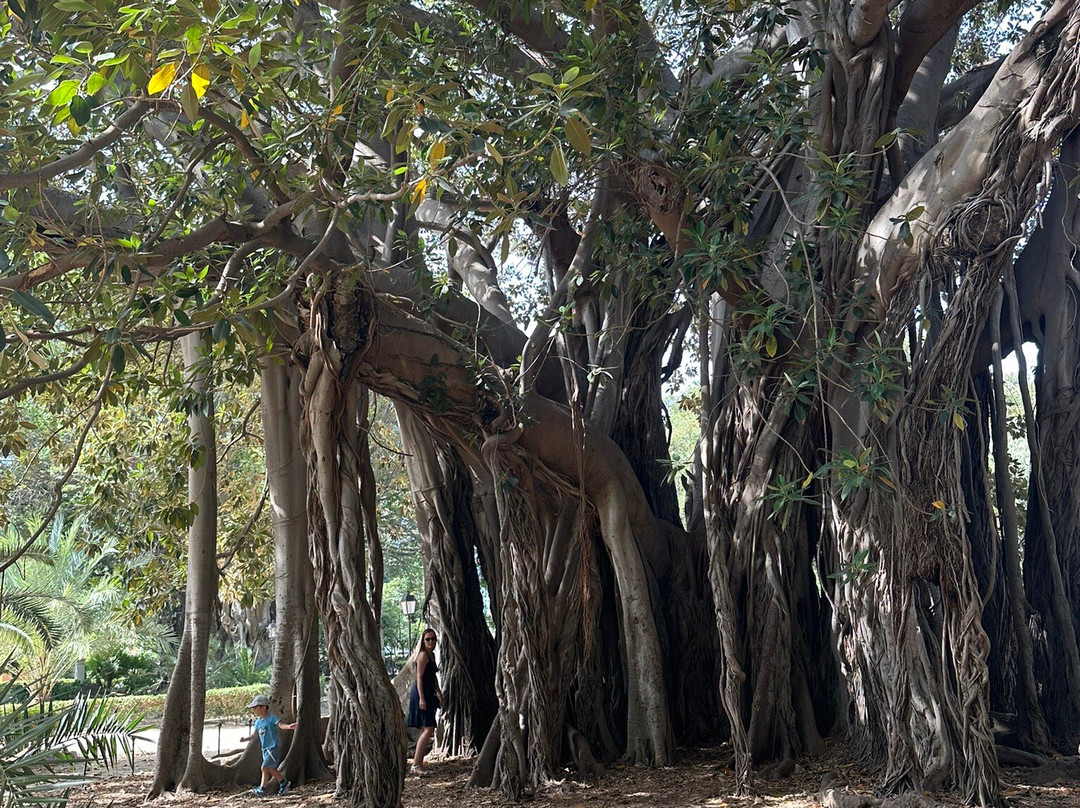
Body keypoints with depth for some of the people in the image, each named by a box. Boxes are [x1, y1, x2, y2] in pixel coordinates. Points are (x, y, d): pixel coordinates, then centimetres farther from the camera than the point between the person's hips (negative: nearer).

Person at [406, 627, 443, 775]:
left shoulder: (432, 655, 16)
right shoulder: (423, 655, -12)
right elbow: (419, 677, -17)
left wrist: (439, 694, 25)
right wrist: (421, 698, -22)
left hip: (428, 695, 10)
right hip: (421, 694, -10)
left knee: (426, 729, 11)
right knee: (429, 728, -14)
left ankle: (419, 764, 15)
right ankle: (416, 765, -14)